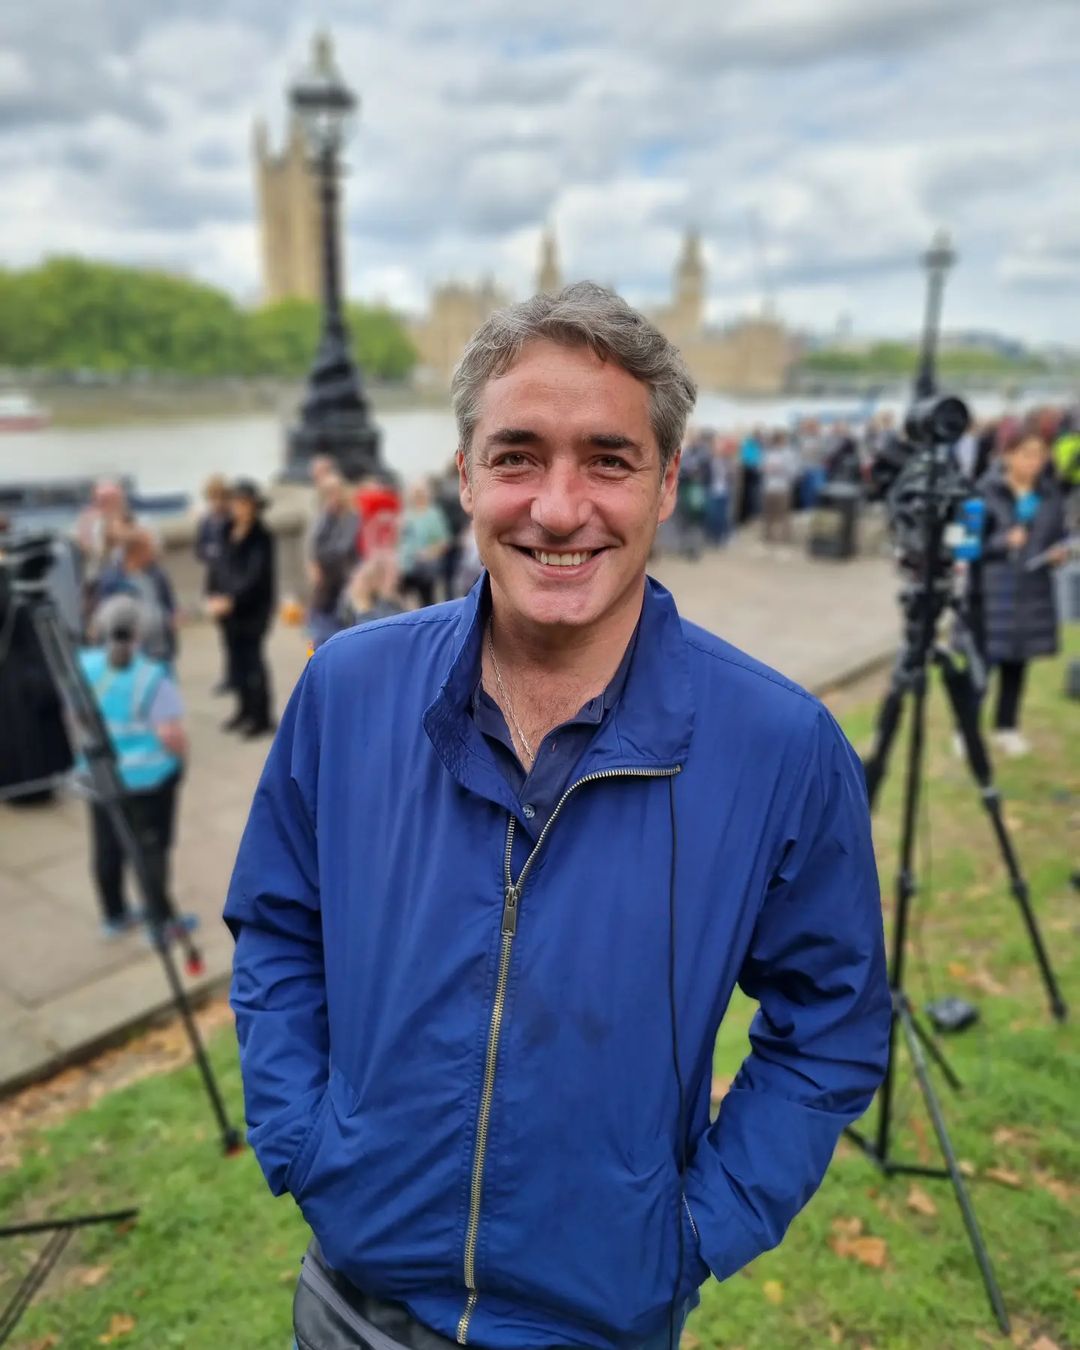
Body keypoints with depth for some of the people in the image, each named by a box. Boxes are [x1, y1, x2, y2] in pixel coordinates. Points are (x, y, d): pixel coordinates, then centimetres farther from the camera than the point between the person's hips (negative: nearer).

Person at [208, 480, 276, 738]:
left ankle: (262, 717, 8)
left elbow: (255, 575, -18)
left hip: (254, 607, -6)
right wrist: (213, 595, -2)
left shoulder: (262, 537, -11)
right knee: (237, 659, 12)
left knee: (252, 659, -2)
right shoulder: (230, 533, 8)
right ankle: (245, 709, 26)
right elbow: (221, 566, 10)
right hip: (229, 606, 6)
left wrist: (231, 599, -26)